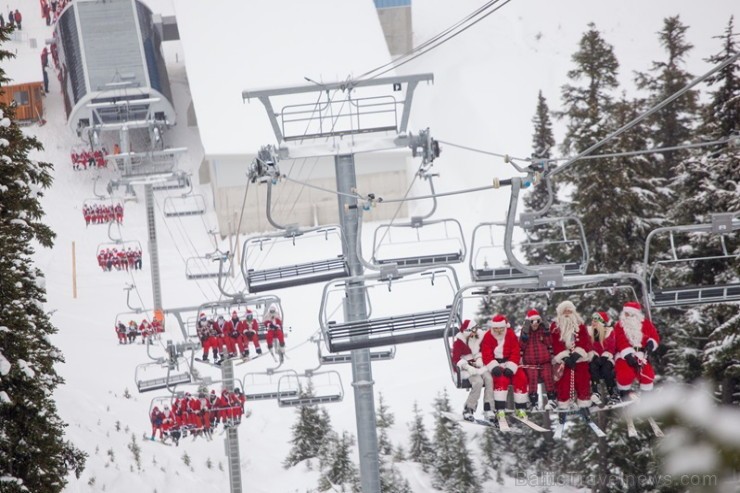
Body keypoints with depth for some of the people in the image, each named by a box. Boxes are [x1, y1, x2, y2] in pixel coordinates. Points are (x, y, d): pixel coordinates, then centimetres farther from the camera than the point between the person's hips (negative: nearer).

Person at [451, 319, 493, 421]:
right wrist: (468, 367, -24)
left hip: (478, 364, 5)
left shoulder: (478, 337, 2)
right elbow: (456, 359, -13)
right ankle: (468, 410, -21)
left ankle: (488, 409, -22)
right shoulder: (459, 342, -12)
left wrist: (479, 358, -2)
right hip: (466, 367, -5)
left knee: (489, 378, -23)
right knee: (478, 381, -30)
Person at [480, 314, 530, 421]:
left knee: (521, 378, -19)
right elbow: (486, 355, -13)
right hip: (495, 364, -3)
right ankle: (500, 410, -29)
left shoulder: (511, 335, -2)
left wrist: (510, 368, -21)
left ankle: (521, 409, -7)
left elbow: (515, 353, -7)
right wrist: (494, 367, -29)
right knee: (501, 379, -31)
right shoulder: (488, 337, -6)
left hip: (510, 364, 3)